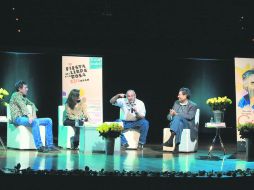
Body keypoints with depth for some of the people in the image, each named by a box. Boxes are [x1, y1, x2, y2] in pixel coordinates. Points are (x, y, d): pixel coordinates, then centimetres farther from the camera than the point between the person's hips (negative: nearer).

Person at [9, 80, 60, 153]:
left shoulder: (23, 97, 25)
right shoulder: (16, 95, -1)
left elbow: (32, 104, 25)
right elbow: (23, 106, -16)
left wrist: (34, 115, 5)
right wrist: (29, 116, -30)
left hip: (25, 117, 9)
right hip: (18, 118, -9)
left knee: (49, 120, -2)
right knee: (35, 122, -39)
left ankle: (49, 145, -7)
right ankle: (39, 146, -40)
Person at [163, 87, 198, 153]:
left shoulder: (193, 105, 1)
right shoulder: (176, 103, 18)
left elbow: (190, 117, -16)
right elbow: (169, 116, 14)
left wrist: (176, 114, -22)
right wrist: (171, 115, -13)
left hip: (188, 125, -4)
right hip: (177, 123, 4)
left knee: (177, 117, -37)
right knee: (179, 124, -37)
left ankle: (171, 139, -51)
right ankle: (177, 145, -48)